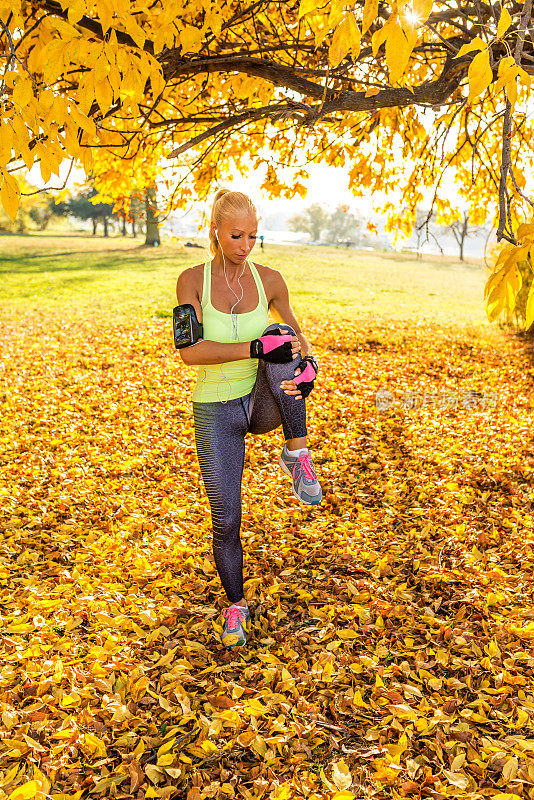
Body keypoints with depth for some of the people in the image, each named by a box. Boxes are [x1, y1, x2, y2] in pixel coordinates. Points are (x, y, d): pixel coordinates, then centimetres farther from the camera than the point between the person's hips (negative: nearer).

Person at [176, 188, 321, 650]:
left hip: (264, 403, 1)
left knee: (280, 334, -30)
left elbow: (294, 335, 10)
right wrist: (257, 348, -32)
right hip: (216, 412, -1)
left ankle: (297, 456, -20)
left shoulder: (269, 280, -2)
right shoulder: (193, 280, -9)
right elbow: (190, 351, -22)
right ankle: (236, 606, 29)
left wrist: (307, 364, -13)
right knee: (226, 520, 3)